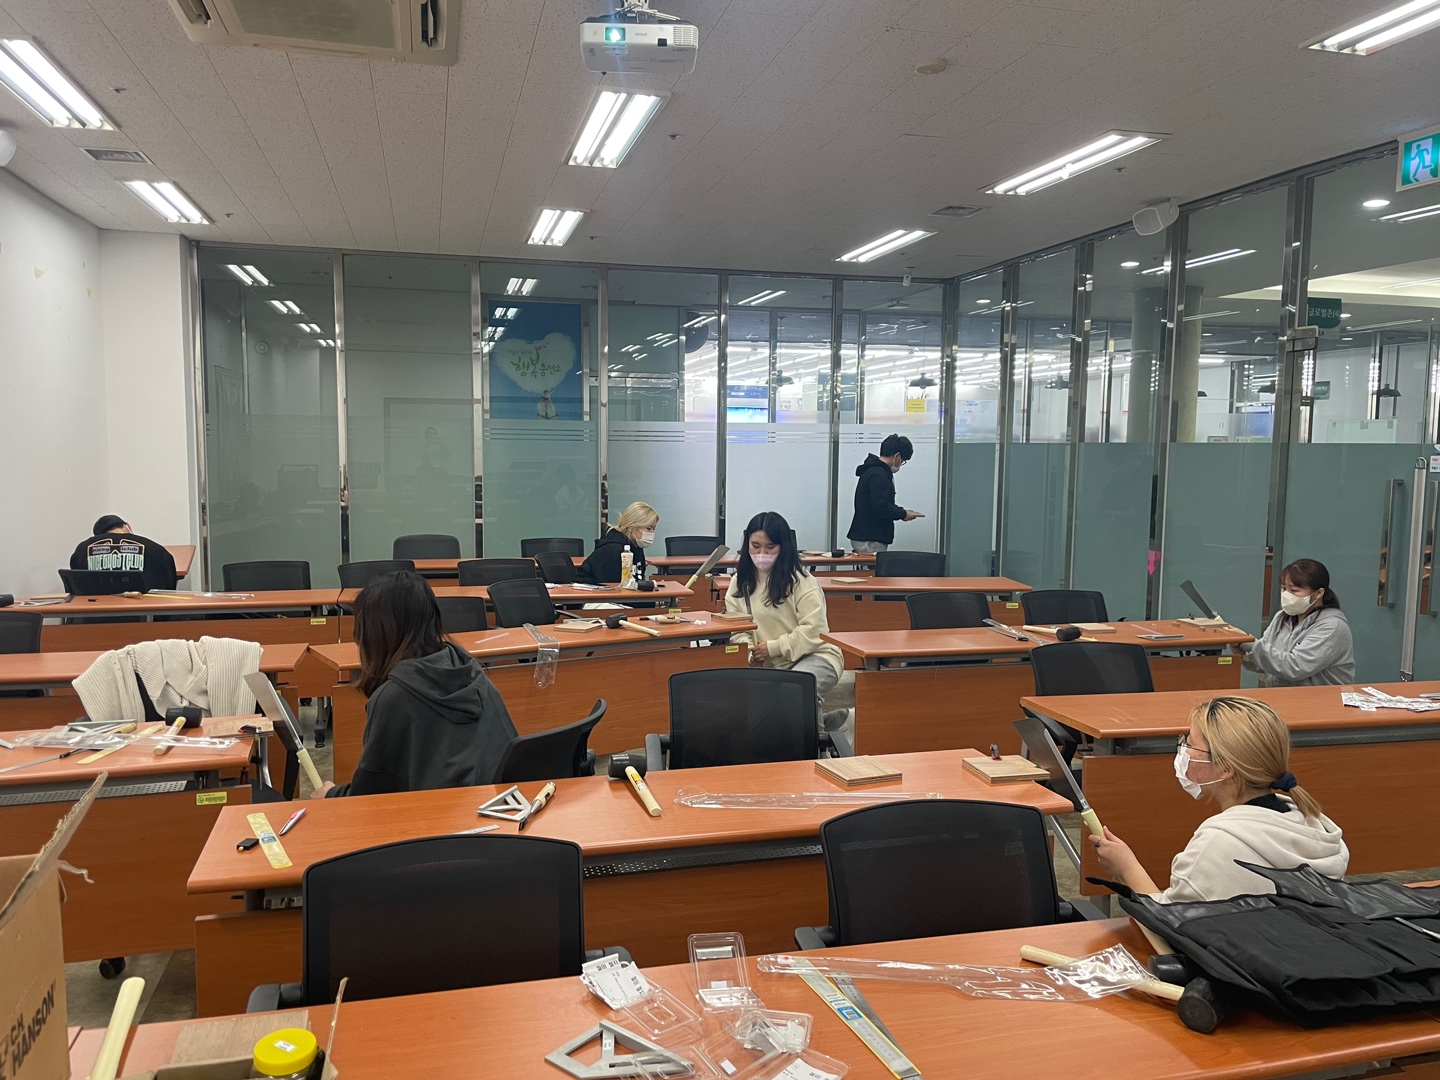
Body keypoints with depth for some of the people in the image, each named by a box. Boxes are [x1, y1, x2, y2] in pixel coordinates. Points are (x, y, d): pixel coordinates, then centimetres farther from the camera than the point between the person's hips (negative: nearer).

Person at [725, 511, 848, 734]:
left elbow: (813, 631, -12)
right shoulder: (739, 583, 9)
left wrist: (772, 647, -16)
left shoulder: (801, 580, -7)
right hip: (766, 666, 6)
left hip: (813, 656, -6)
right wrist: (750, 652, -14)